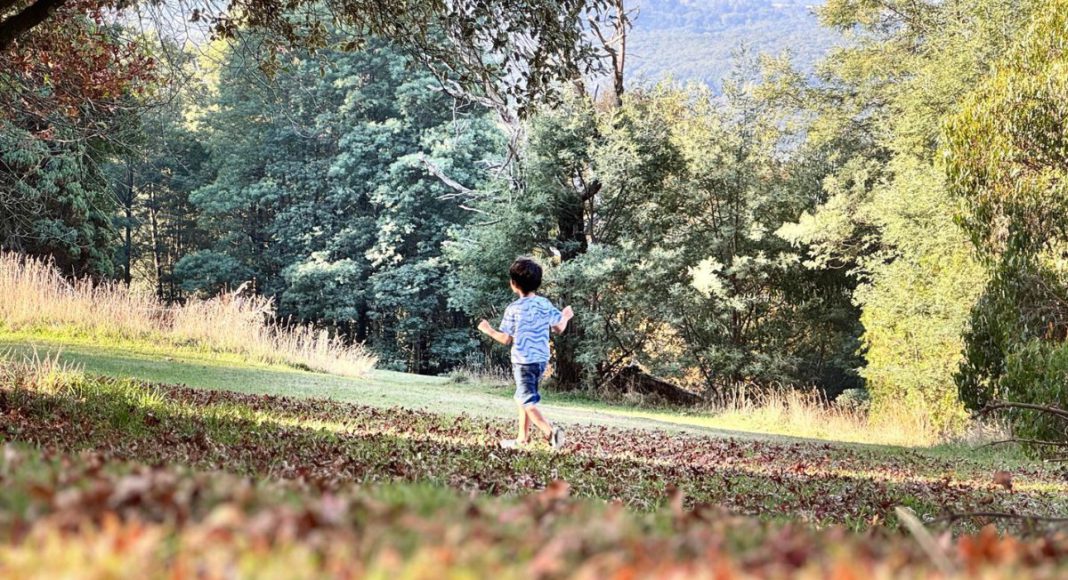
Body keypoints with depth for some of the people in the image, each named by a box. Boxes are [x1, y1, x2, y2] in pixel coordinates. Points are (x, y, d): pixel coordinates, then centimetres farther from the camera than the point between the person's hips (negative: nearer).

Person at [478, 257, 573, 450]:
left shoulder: (513, 309, -12)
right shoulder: (545, 304, 1)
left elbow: (506, 339, -9)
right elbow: (558, 328, 5)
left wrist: (489, 330, 8)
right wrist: (566, 317, 26)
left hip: (523, 361, -6)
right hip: (542, 359, 6)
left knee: (528, 402, -5)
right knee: (523, 398, 20)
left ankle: (550, 431, -27)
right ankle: (521, 438, 26)